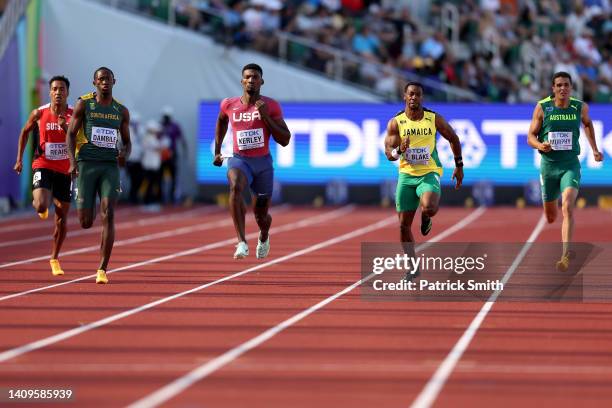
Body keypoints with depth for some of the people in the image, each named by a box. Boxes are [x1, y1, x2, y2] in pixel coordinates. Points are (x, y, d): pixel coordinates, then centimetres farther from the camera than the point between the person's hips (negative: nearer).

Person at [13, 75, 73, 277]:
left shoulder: (74, 115, -3)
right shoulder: (39, 114, -3)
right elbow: (25, 132, 13)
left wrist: (66, 128, -25)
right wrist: (19, 159, 9)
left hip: (64, 170, 1)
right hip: (43, 167, -1)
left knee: (62, 219, 5)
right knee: (41, 206, -25)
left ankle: (55, 259, 22)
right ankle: (38, 203, 15)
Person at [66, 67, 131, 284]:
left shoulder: (121, 111, 11)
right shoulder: (83, 104, 3)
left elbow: (127, 142, 17)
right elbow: (70, 135, 1)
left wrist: (124, 154, -7)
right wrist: (72, 161, -15)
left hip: (110, 167, 1)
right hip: (87, 164, -1)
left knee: (108, 215, -17)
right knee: (86, 222, -3)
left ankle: (102, 270, -14)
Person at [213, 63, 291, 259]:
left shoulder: (271, 106, -6)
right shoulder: (229, 105, -1)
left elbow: (285, 140, -8)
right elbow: (221, 122, 24)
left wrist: (266, 116, -18)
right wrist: (217, 151, 22)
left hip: (263, 163, 1)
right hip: (239, 160, -1)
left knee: (261, 215, 11)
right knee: (235, 187, -36)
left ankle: (264, 237, 51)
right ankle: (242, 243, -41)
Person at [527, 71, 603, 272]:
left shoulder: (580, 107, 0)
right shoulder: (542, 108, -4)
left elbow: (587, 123, 23)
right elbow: (531, 137, 0)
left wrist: (594, 149, 20)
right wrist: (540, 145, -22)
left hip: (571, 165, -1)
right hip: (549, 165, 1)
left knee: (567, 207, -25)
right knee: (550, 217, 12)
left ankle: (566, 255, -30)